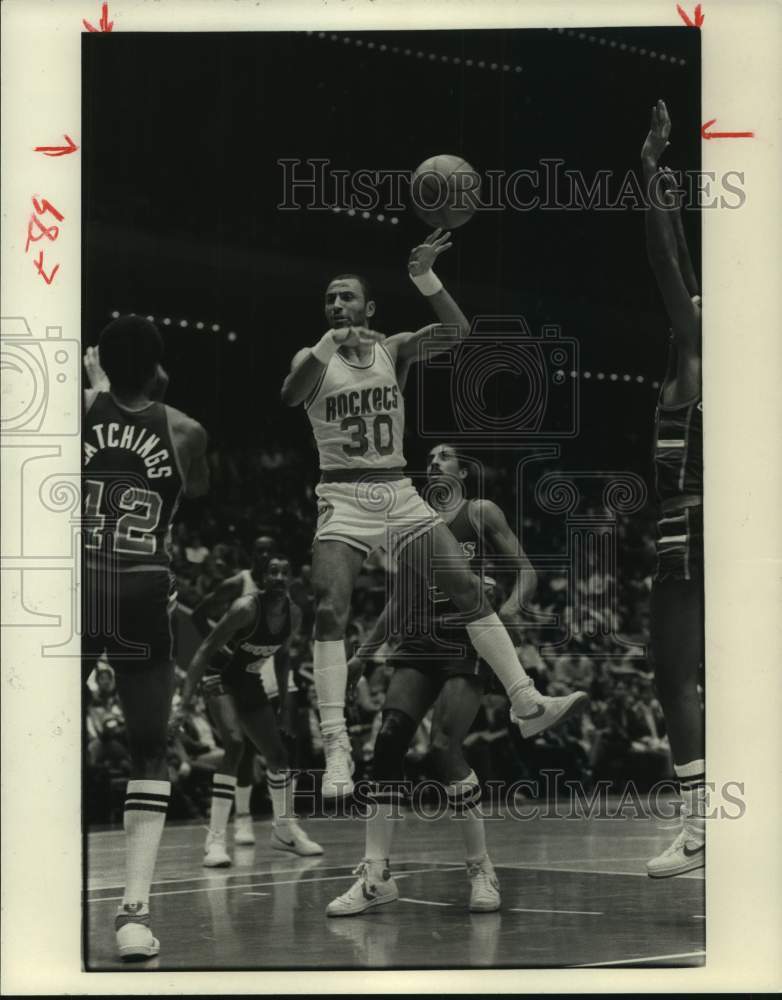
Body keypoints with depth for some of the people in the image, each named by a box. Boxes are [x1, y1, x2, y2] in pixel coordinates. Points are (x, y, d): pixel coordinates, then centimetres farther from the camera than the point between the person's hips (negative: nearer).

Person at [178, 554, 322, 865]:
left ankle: (285, 830, 32)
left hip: (250, 682, 7)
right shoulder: (246, 608, -27)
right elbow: (205, 650, -25)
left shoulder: (293, 614, -6)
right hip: (220, 677, -7)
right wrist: (186, 701, -30)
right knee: (234, 744, -27)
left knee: (278, 754, 10)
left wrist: (284, 700, 13)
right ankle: (215, 840, -27)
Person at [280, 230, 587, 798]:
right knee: (330, 613, -16)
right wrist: (328, 346, -35)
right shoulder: (314, 358, 1)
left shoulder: (394, 349, 7)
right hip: (343, 498, -3)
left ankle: (526, 705, -1)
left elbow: (458, 333, -8)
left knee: (469, 588, -4)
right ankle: (337, 747, -17)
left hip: (399, 493, 3)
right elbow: (289, 396, -21)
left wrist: (425, 278, -20)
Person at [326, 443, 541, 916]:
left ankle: (482, 871, -4)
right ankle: (377, 875, -9)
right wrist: (364, 653, 20)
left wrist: (513, 604, -20)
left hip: (468, 642, -5)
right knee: (389, 739, -11)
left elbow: (527, 571, 1)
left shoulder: (481, 513, 6)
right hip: (421, 643, 5)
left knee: (445, 746, -18)